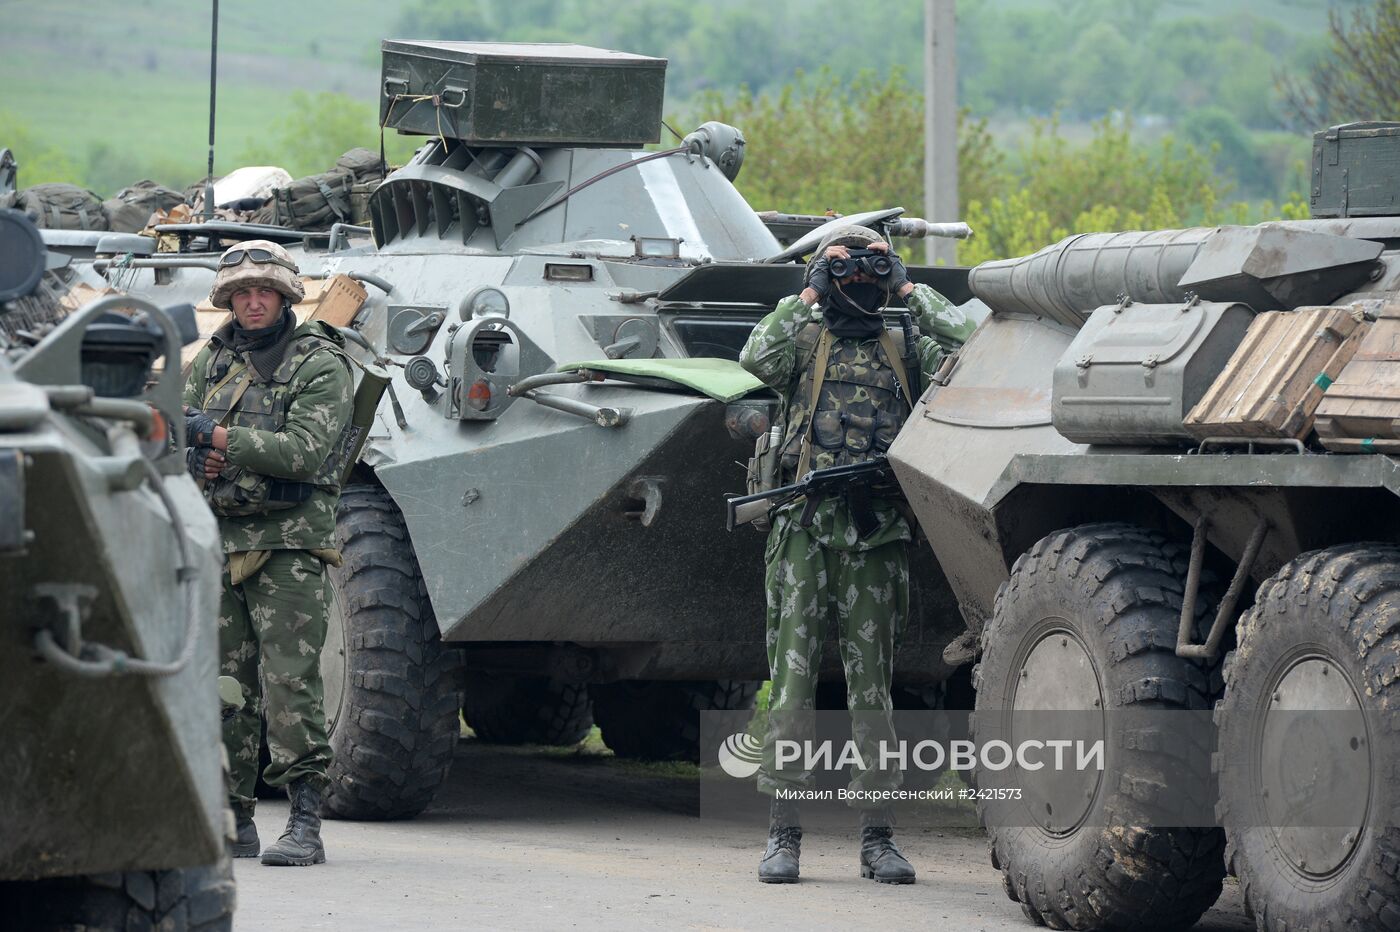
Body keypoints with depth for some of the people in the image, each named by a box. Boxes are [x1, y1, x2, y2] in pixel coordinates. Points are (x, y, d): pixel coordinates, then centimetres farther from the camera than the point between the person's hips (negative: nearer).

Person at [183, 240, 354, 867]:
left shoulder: (321, 366, -3)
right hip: (217, 541, 6)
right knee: (222, 686, 6)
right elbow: (178, 435, 17)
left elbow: (305, 450, -16)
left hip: (289, 546, -6)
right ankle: (234, 821, 13)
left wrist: (218, 436, -17)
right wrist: (196, 461, -7)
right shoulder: (212, 360, 14)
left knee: (290, 684, -11)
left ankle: (305, 826, -11)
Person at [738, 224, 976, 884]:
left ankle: (877, 838, 8)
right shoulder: (805, 341, 7)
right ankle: (783, 835, 1)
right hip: (805, 527, -2)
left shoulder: (902, 351, 14)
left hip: (878, 535, 2)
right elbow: (757, 359, -14)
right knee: (793, 679, -3)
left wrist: (909, 291, 5)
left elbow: (966, 345, -1)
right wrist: (806, 297, -5)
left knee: (872, 686, 4)